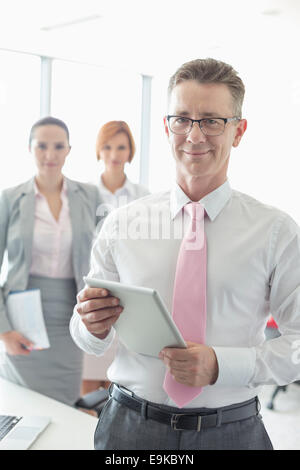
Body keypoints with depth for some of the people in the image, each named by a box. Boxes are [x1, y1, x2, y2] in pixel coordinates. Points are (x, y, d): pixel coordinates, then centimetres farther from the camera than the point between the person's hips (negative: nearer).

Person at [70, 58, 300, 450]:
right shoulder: (121, 225, 0)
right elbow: (90, 343, 6)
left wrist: (221, 365, -21)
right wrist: (91, 325, -17)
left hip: (232, 431, -1)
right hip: (130, 427, 2)